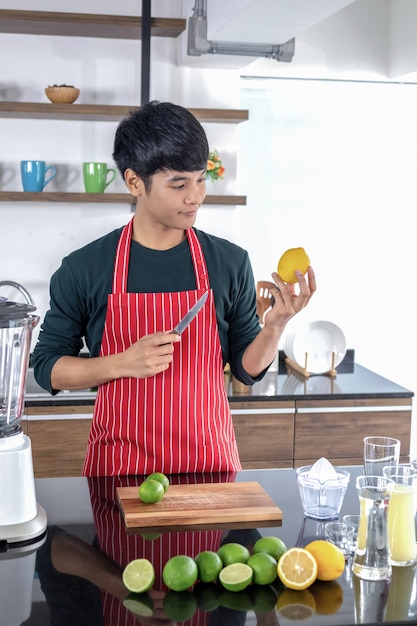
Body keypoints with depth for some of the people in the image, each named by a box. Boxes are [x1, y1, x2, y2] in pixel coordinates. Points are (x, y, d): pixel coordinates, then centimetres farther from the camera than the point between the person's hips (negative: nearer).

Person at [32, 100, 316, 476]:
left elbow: (247, 368, 4)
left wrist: (276, 324, -15)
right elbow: (47, 367, -1)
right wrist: (122, 364, -17)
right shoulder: (83, 269, -7)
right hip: (118, 466, -1)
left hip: (210, 460, 2)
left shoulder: (230, 262, -2)